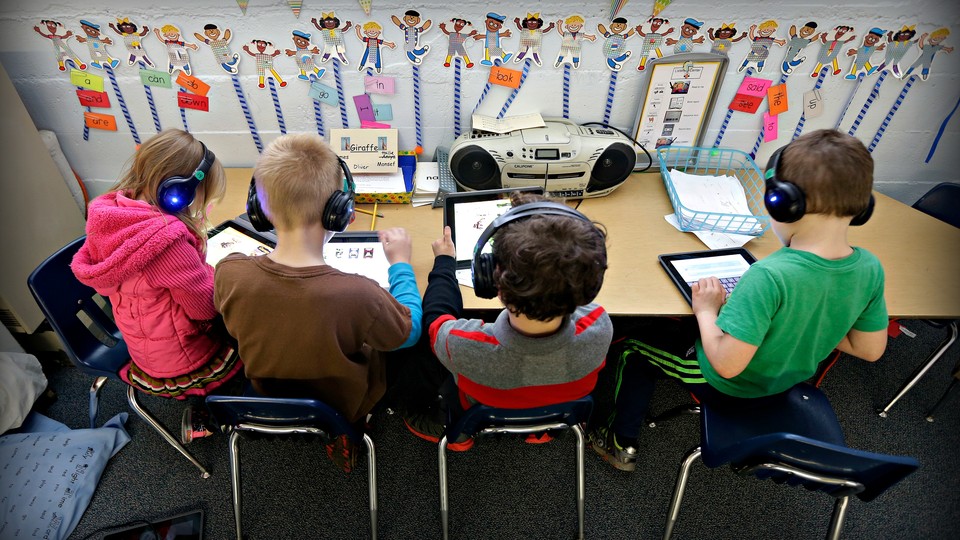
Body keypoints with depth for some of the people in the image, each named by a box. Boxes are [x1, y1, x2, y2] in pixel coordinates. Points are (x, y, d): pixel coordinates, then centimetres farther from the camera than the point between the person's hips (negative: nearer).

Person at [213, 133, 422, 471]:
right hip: (342, 407, -3)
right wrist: (401, 263, -6)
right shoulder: (357, 295, -40)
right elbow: (410, 332, -18)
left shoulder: (228, 274, -28)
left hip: (267, 400, 4)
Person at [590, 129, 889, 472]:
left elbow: (726, 364, -35)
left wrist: (706, 309, -20)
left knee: (637, 350, 15)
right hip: (791, 379, 7)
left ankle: (622, 444, 29)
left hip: (727, 387, -7)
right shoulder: (870, 269, -17)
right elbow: (870, 350, -3)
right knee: (685, 328, 29)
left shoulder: (769, 276, -38)